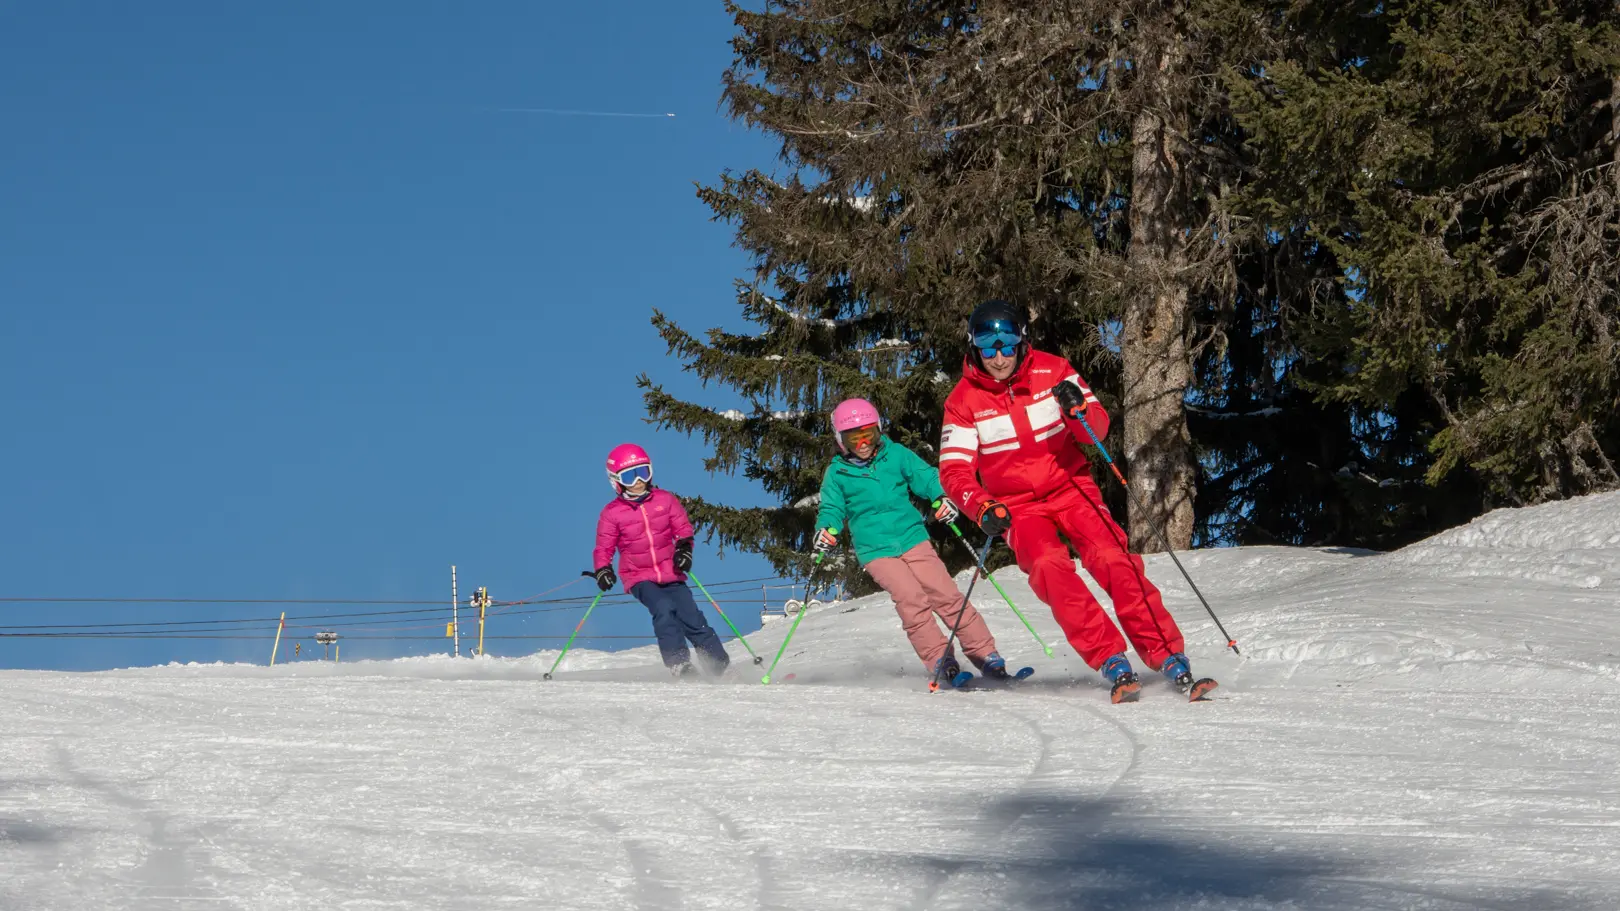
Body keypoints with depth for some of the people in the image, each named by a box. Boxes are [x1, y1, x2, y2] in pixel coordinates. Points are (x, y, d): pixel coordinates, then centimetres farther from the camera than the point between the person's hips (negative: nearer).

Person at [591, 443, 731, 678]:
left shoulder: (665, 500, 3)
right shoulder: (611, 514, -2)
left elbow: (683, 528, 11)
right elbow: (604, 549, 4)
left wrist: (684, 548, -9)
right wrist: (602, 570, -15)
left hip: (670, 574, 2)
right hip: (639, 578, -2)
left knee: (691, 617, -10)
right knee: (664, 608, -29)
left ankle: (720, 665, 2)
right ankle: (679, 664, -28)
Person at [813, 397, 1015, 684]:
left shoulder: (896, 455, 6)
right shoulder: (837, 472, 5)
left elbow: (925, 477, 6)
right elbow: (832, 508, 9)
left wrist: (940, 498, -14)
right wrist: (826, 529, -13)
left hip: (912, 538, 1)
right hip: (876, 550, -1)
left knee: (945, 593, -9)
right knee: (911, 599, -21)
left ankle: (984, 653, -3)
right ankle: (938, 659, -17)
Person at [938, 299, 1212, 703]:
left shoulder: (1051, 372, -4)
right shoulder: (964, 401, -4)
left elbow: (1098, 431, -3)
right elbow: (954, 469, -5)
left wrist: (1078, 408, -26)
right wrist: (982, 507, -24)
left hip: (1070, 487, 0)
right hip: (1018, 508, 0)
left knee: (1113, 559, -22)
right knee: (1050, 566, -29)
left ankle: (1170, 658, -20)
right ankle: (1112, 662, -29)